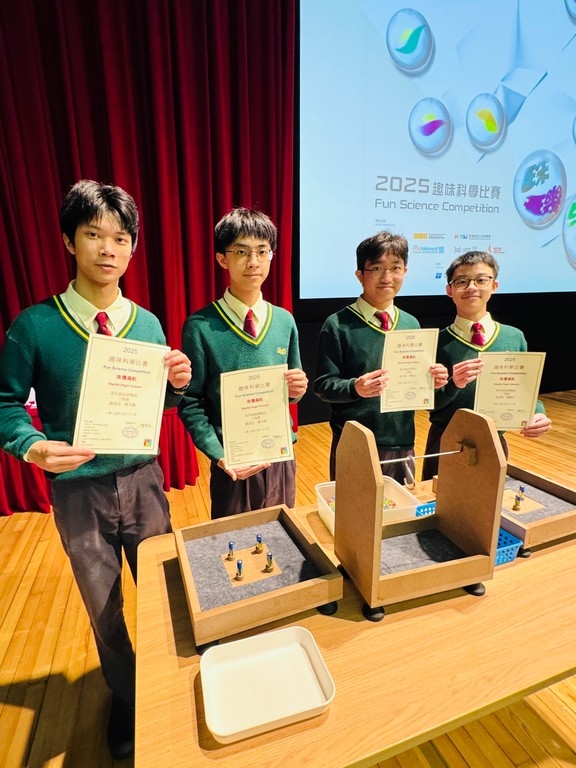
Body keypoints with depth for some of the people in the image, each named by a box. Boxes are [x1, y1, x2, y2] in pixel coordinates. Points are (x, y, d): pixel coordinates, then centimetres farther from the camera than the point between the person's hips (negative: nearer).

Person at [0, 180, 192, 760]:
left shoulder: (147, 324, -2)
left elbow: (159, 405, 4)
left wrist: (176, 382, -17)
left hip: (142, 480, 3)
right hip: (78, 489, -2)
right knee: (104, 609, 20)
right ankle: (125, 701, 49)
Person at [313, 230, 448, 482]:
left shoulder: (411, 324, 7)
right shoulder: (338, 325, -10)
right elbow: (323, 385, -11)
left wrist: (432, 380, -9)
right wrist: (355, 388, -29)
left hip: (403, 445, 5)